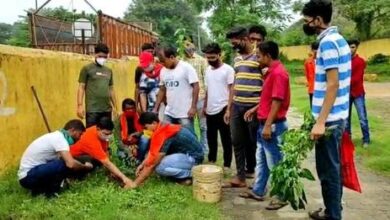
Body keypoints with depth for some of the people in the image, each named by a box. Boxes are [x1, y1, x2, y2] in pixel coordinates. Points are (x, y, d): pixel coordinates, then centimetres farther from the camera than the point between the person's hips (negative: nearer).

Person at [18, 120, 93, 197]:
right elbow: (70, 164, -29)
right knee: (66, 165, -25)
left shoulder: (56, 136, 11)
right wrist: (85, 166, -10)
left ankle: (40, 188, 8)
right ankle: (51, 190, -4)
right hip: (28, 177, -10)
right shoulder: (59, 138, -17)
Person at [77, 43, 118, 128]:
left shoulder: (109, 71, 15)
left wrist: (115, 106, 17)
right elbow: (81, 88, -2)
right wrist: (80, 105, -11)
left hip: (107, 109, 5)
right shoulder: (87, 69, 1)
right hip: (92, 109, -5)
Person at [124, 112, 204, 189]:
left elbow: (152, 162, -20)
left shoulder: (161, 133, -21)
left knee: (160, 167, -22)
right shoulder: (165, 127, 7)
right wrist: (142, 164, 11)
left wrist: (136, 183, -14)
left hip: (193, 157, -10)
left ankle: (190, 174, -6)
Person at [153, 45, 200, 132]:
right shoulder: (163, 71, 8)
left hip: (185, 113, -6)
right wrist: (155, 109, 12)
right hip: (169, 113, 6)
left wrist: (193, 107, -17)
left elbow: (196, 87, -12)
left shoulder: (186, 67, -10)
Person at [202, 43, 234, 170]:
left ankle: (227, 165, 14)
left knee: (226, 139, 4)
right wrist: (205, 106, 15)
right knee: (211, 138, 17)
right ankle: (211, 160, 32)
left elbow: (231, 91, -11)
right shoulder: (208, 70, 10)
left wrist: (228, 110, -16)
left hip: (222, 110, -6)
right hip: (210, 110, 6)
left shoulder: (228, 70, -10)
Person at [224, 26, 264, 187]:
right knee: (237, 142, 10)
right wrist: (229, 107, 16)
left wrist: (257, 108, -16)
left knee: (254, 143, 6)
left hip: (253, 107, -7)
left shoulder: (259, 57, -10)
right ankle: (241, 176, 19)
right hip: (237, 107, 7)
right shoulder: (237, 59, 14)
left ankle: (251, 171, 23)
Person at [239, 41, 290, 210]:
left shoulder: (278, 72, -18)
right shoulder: (271, 71, 13)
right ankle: (258, 191, 29)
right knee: (261, 160, 17)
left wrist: (268, 125, -22)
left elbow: (277, 101, -22)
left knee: (275, 163, 1)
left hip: (273, 125, -10)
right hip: (265, 123, 10)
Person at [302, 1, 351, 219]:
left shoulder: (328, 42, -16)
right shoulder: (339, 39, 14)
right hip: (338, 116, 10)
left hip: (329, 119, -10)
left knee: (327, 170, 1)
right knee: (333, 167, 18)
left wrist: (320, 122, -23)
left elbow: (332, 84, -22)